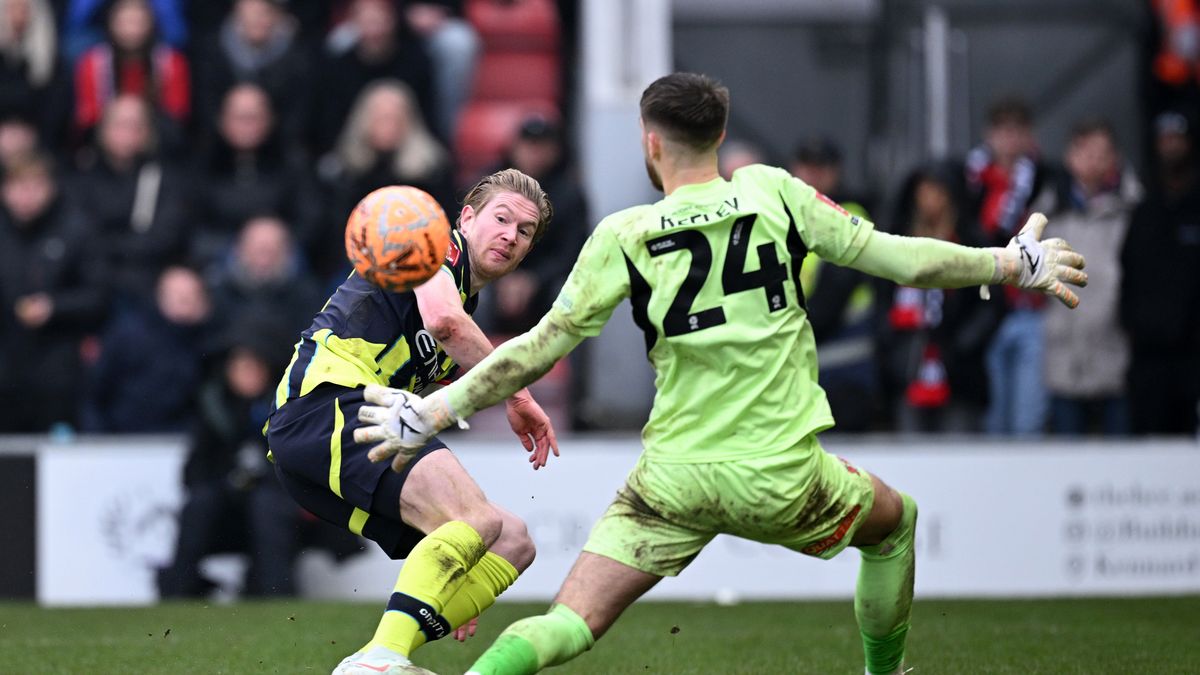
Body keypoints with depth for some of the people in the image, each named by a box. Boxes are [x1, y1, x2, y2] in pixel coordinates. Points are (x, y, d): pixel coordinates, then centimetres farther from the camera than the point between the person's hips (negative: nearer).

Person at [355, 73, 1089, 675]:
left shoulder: (623, 237, -3)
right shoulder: (772, 192, -1)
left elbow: (542, 346, -4)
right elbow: (893, 257, 2)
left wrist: (435, 411, 4)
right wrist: (1010, 264, 14)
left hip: (674, 480, 0)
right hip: (781, 475, 1)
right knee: (896, 521, 31)